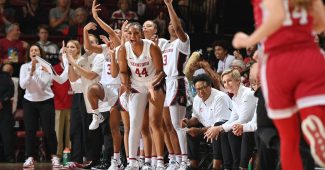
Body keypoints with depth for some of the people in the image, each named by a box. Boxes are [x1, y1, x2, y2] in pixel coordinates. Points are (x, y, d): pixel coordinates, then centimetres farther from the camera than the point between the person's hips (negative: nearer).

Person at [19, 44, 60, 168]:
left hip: (46, 101, -2)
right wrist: (31, 72, -20)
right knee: (30, 131, -2)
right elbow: (22, 85, -10)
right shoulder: (24, 67, 0)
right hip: (29, 101, 2)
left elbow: (43, 84, -15)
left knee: (48, 130, -5)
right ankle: (30, 158, 1)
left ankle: (54, 157, 4)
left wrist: (35, 71, -22)